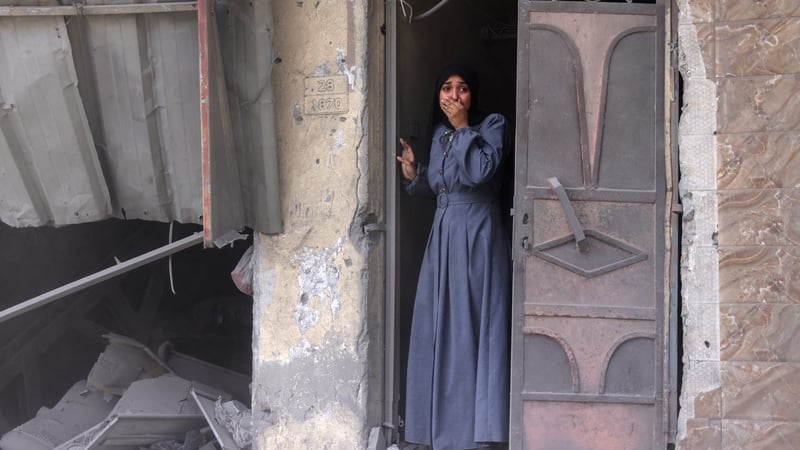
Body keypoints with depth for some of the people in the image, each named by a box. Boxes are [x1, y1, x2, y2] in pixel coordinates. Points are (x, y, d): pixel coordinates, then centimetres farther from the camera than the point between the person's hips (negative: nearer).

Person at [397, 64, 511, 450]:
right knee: (440, 327, 6)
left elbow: (480, 171, -21)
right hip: (442, 234, 6)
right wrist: (413, 174, 2)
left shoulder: (492, 125, -5)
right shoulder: (438, 132, 13)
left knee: (474, 326, -6)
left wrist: (463, 128, -13)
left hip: (478, 234, -6)